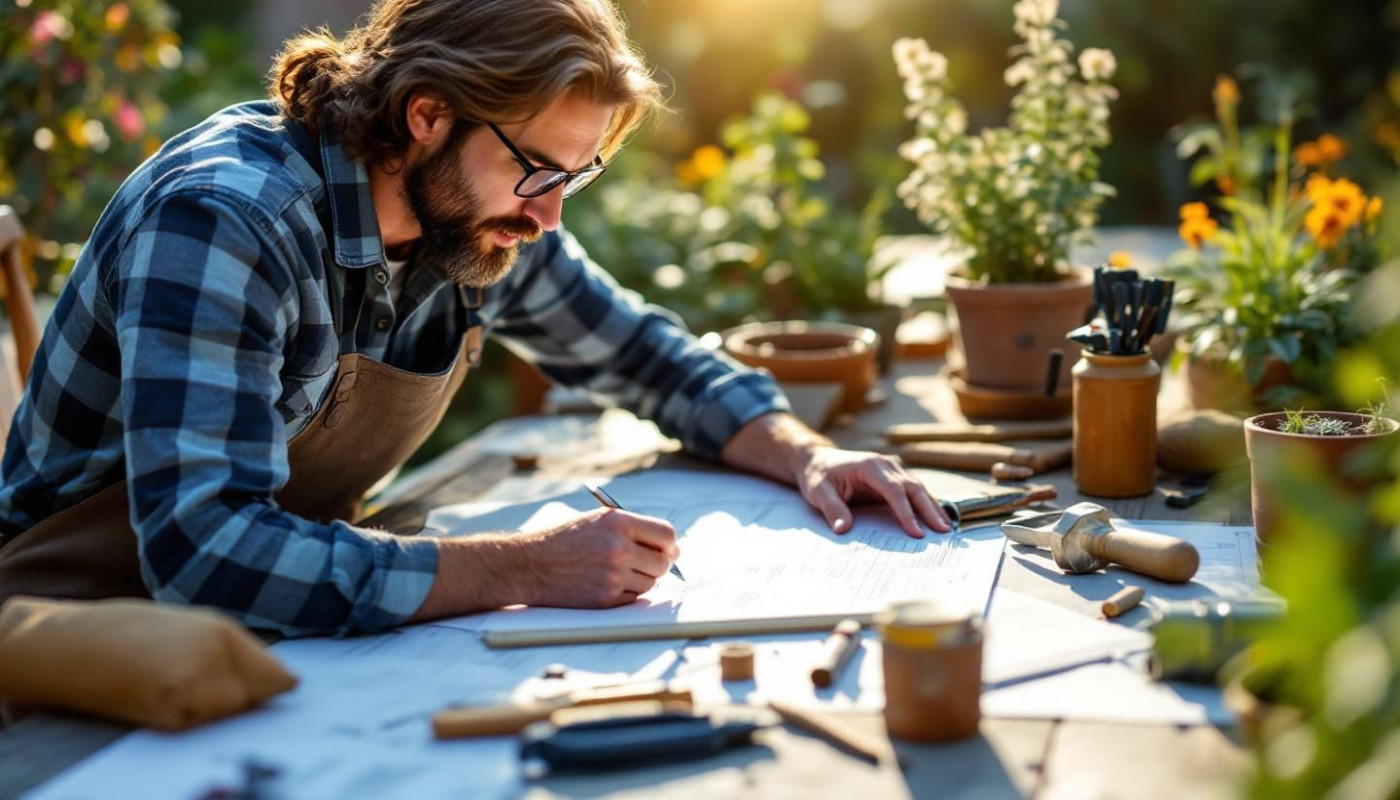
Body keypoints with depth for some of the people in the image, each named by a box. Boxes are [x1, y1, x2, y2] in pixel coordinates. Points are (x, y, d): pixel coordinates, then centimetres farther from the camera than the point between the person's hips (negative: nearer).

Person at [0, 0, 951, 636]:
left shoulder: (484, 216, -6)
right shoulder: (223, 222, -29)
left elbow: (644, 353, 12)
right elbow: (204, 546, -38)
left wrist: (806, 454, -5)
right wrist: (528, 570, -38)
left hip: (288, 617, 7)